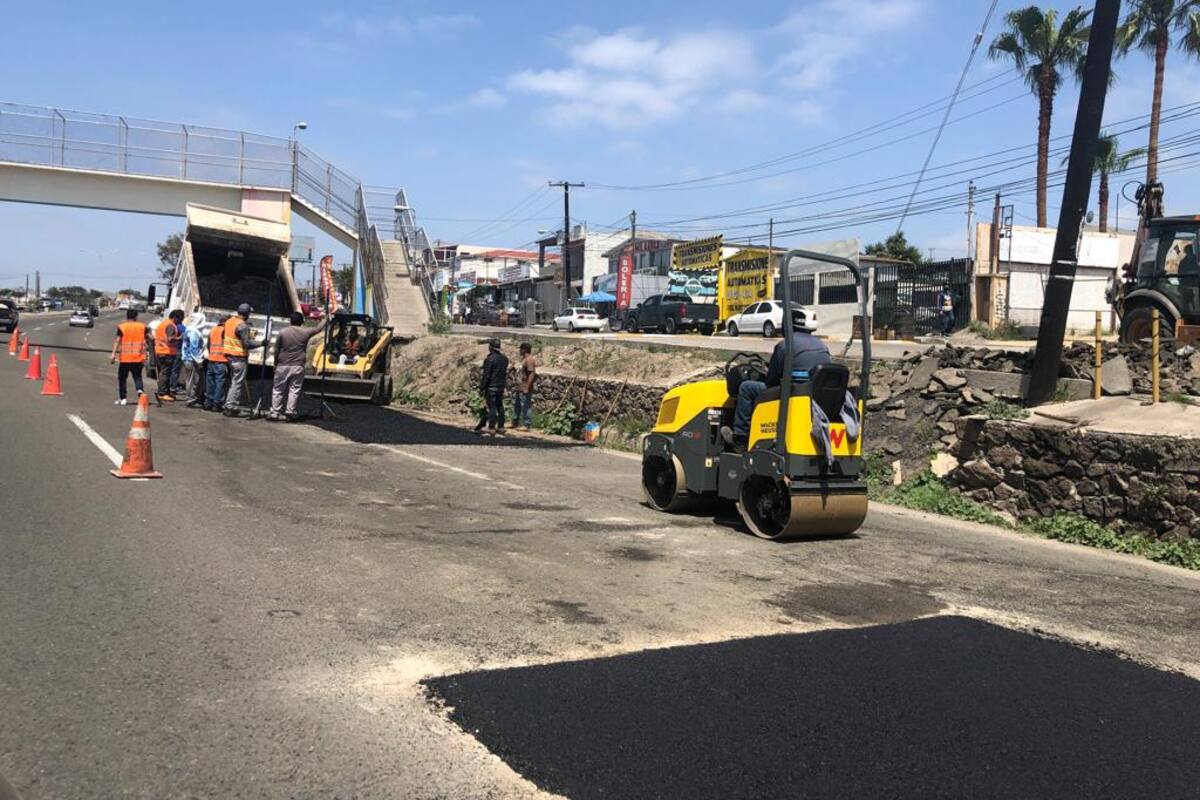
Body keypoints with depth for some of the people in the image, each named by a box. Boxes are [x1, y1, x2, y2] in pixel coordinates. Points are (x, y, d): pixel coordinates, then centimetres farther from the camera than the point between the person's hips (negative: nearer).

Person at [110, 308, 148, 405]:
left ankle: (122, 398, 8)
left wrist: (113, 354, -12)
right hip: (138, 358, 2)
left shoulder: (121, 327, -1)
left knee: (122, 378, 9)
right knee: (137, 376, 10)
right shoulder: (142, 326, 5)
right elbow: (145, 342, 5)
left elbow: (117, 341, -10)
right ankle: (140, 390, -18)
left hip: (125, 358, -2)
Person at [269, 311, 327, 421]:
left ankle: (275, 413, 8)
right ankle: (290, 412, 2)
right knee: (294, 390, 5)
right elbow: (318, 329, 15)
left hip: (283, 366, 0)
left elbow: (276, 350, 0)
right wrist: (325, 319, 33)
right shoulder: (305, 332, -3)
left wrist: (276, 363, 14)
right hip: (298, 367, 0)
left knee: (278, 390, 7)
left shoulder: (283, 332, -4)